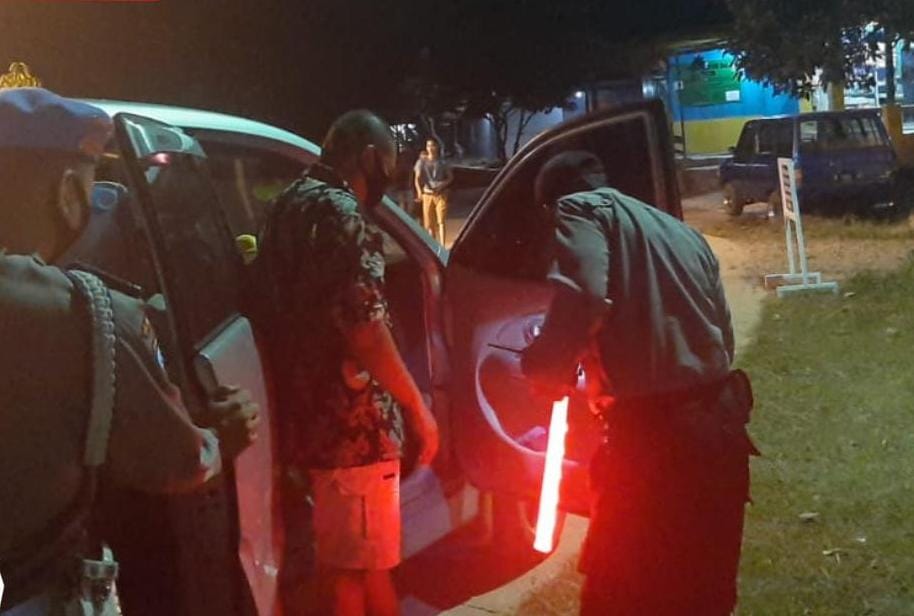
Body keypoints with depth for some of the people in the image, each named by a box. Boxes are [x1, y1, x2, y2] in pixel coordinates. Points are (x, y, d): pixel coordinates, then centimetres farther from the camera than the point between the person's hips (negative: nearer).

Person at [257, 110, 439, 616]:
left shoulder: (291, 204, 15)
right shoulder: (341, 212, -15)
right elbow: (364, 328, -21)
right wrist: (417, 406, -12)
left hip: (311, 411, 9)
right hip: (352, 420, -9)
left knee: (368, 556, 19)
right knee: (353, 567, 0)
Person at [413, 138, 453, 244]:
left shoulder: (442, 163, 5)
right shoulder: (422, 161, 4)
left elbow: (450, 177, 10)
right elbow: (417, 178, -4)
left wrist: (441, 185, -9)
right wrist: (419, 191, -21)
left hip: (440, 195, -1)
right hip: (427, 194, 1)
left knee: (441, 222, -10)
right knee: (429, 224, 5)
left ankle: (442, 247, -15)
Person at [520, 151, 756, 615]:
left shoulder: (581, 210, -1)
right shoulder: (680, 230, 22)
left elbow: (583, 297, -21)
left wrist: (545, 367, -7)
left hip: (654, 434, -8)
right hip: (721, 426, 8)